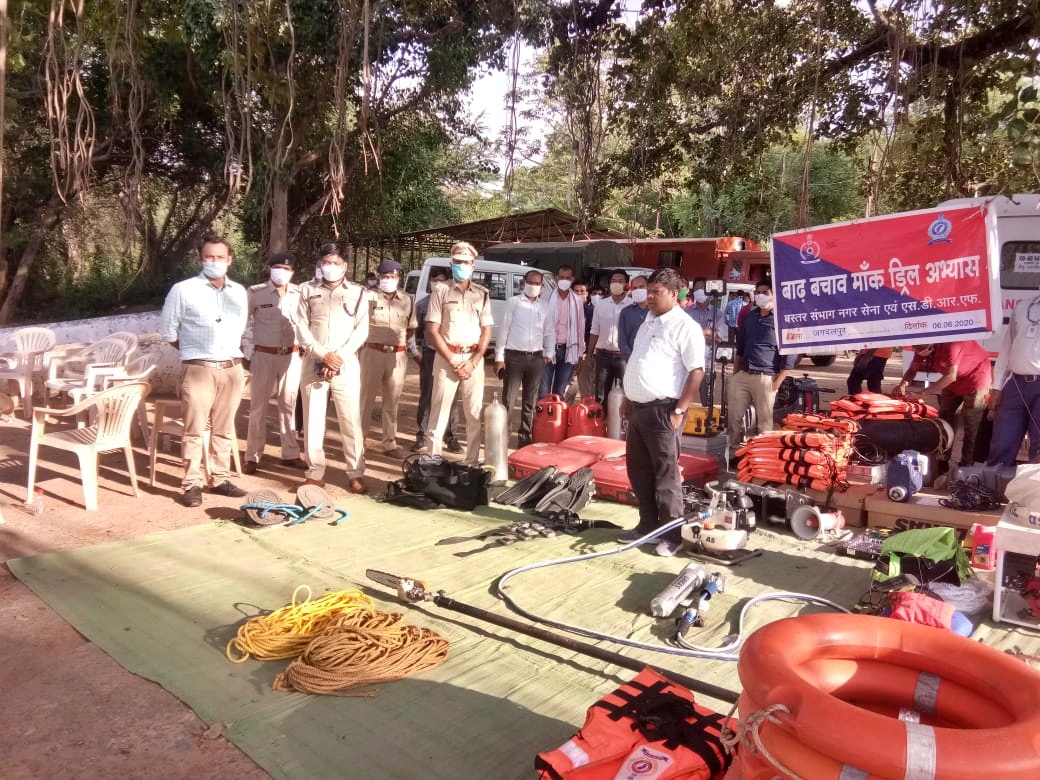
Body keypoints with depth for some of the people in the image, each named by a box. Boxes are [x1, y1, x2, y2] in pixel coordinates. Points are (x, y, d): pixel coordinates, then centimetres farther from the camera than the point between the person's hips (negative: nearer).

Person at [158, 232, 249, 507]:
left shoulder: (239, 292, 9)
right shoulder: (183, 290, -3)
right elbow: (168, 330, 3)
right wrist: (193, 350, 8)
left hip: (232, 369, 4)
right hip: (198, 369, -4)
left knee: (224, 429, 10)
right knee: (194, 430, -1)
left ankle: (220, 479, 19)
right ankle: (192, 484, 7)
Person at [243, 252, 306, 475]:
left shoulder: (299, 293, 0)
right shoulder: (256, 293, -5)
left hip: (291, 356, 2)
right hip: (263, 356, -2)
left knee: (288, 405, 11)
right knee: (258, 407, 5)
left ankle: (290, 454, 21)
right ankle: (252, 457, 13)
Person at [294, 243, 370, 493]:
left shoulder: (358, 292, 7)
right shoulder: (308, 290, 9)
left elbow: (362, 330, 0)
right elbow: (301, 328, 2)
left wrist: (339, 357, -12)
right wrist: (323, 355, -11)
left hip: (346, 363, -1)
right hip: (314, 363, 1)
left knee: (351, 420, -1)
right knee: (312, 420, 4)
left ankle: (355, 474, 6)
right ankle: (316, 473, 13)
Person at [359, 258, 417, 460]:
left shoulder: (407, 301, 8)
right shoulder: (369, 297, -3)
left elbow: (411, 329, 17)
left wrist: (399, 343, 7)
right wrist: (367, 341, 2)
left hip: (398, 355, 3)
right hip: (373, 353, -3)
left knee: (392, 401, 10)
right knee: (366, 397, 3)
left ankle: (390, 443, 19)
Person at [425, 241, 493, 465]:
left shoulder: (482, 294, 9)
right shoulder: (440, 291, 2)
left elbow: (487, 331, 6)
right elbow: (432, 330, -4)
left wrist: (473, 362, -6)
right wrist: (452, 361, -10)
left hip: (474, 359, 2)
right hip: (446, 358, -2)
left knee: (475, 413, 4)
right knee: (439, 411, 0)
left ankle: (472, 462, 12)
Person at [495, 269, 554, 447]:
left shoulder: (546, 306, 11)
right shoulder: (513, 302, 1)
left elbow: (550, 332, 16)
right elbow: (503, 329, -2)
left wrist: (548, 354, 4)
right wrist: (499, 357, -6)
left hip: (536, 358, 4)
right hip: (514, 356, -3)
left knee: (530, 401, 9)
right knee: (508, 399, -3)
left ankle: (525, 436, 18)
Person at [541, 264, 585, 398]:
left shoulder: (578, 301, 6)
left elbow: (580, 327, 9)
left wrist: (580, 352, 7)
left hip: (568, 349, 3)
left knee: (560, 390, 10)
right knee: (544, 389, -3)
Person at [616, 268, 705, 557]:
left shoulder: (685, 327, -11)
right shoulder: (649, 321, 15)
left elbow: (696, 371, -16)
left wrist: (679, 411, -19)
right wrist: (628, 399, 18)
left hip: (662, 410, -9)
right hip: (638, 408, 9)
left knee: (666, 474, -1)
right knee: (638, 470, 14)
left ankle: (672, 534, 10)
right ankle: (648, 524, 27)